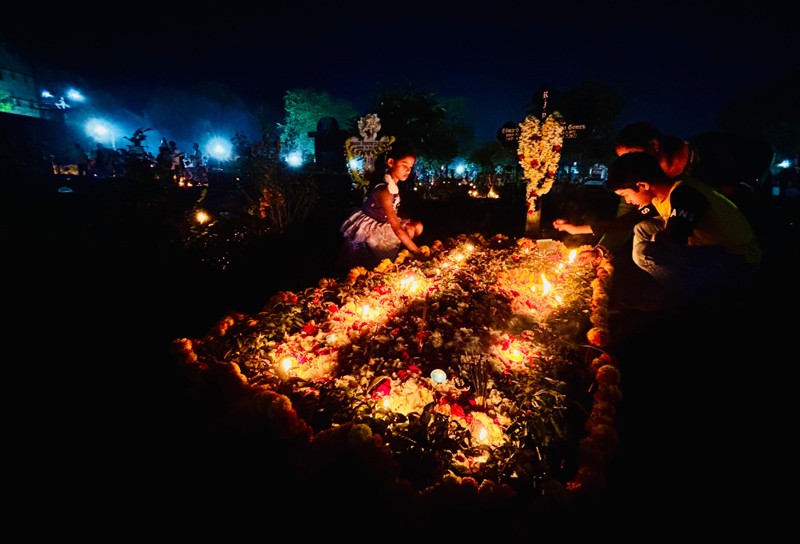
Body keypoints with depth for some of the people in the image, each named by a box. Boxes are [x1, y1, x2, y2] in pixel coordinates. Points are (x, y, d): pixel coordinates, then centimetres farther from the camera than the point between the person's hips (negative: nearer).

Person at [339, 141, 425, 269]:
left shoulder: (393, 182, -5)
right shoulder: (384, 191, -31)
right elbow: (397, 229, -32)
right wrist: (417, 252, -32)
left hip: (382, 221, 8)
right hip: (366, 227, -8)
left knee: (418, 226, -1)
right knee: (409, 231, -17)